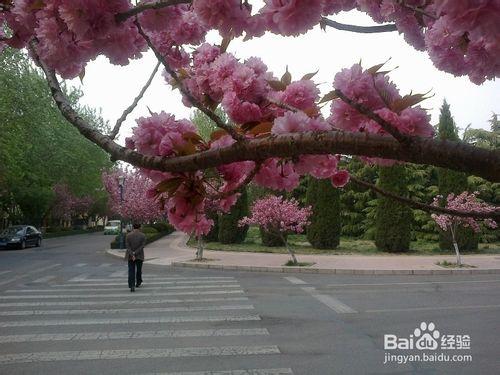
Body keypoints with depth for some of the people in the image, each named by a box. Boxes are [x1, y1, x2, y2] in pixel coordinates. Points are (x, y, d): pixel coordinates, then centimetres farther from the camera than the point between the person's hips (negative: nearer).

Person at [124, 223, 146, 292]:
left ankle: (132, 286, -12)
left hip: (130, 256, 0)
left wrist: (132, 255, -15)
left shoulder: (128, 235, -5)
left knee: (131, 271, 1)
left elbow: (128, 247, -11)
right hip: (140, 256, 0)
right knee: (139, 269, 18)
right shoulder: (143, 236, -7)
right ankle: (138, 282, 34)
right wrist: (135, 253, -13)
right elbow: (142, 246, -13)